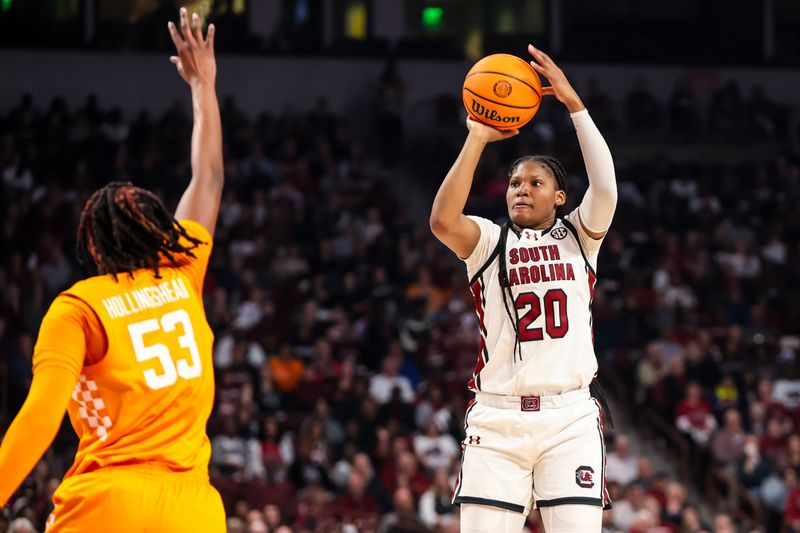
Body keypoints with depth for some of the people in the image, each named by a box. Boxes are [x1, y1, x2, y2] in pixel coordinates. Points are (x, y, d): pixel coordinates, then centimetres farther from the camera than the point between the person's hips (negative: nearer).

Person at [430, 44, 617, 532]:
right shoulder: (489, 242, 11)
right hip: (496, 420, 0)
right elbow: (443, 221, -11)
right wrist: (477, 139, -10)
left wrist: (573, 103, -12)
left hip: (571, 418, 0)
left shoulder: (579, 236, 12)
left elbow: (605, 186, -7)